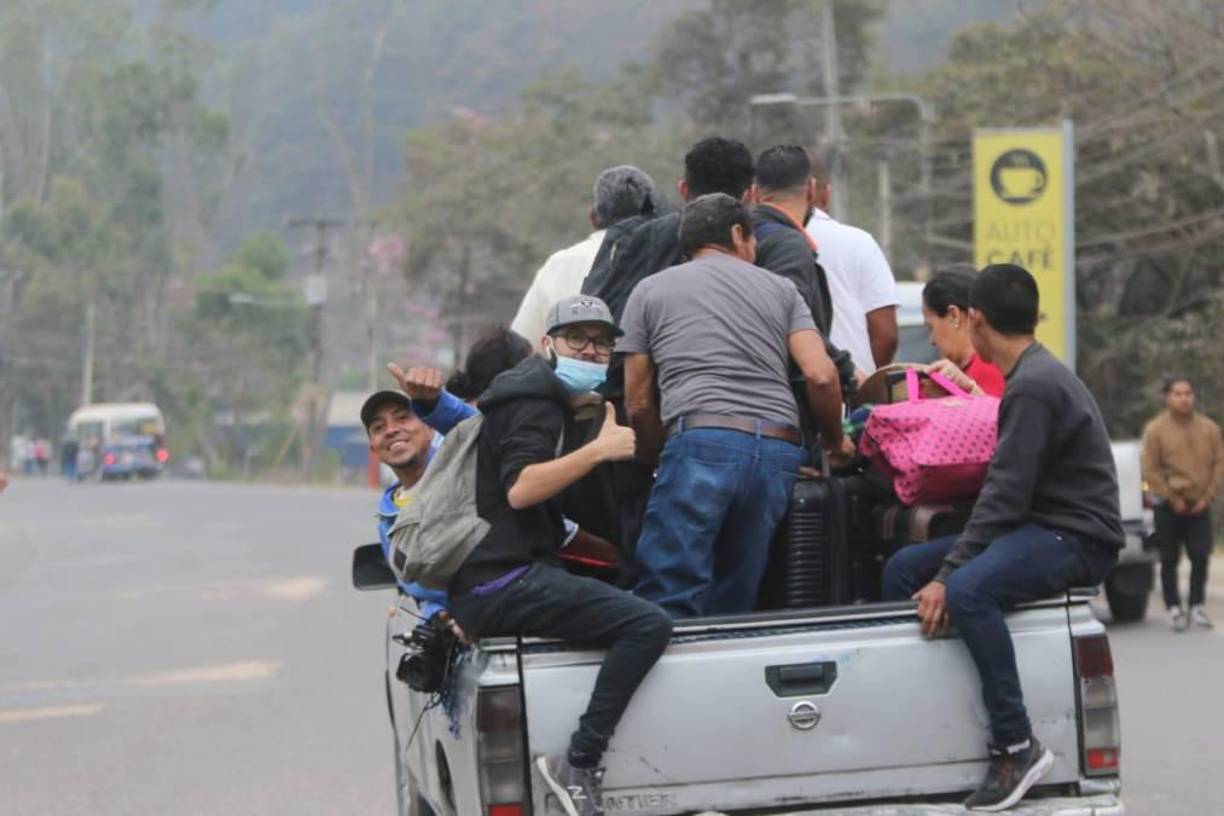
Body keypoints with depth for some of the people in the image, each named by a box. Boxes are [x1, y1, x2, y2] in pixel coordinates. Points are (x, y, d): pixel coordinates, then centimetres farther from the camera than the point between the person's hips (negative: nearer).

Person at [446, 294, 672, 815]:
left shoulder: (544, 401, 25)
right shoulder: (533, 400, -7)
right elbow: (520, 488, -23)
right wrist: (599, 450, -26)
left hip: (492, 583, 11)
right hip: (501, 582, -11)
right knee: (648, 624, -26)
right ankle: (578, 764, -25)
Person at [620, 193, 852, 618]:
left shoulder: (650, 291, 18)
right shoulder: (780, 288, 20)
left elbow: (638, 403, 15)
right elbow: (821, 376, 8)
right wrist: (835, 441, 23)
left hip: (702, 441, -3)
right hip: (779, 452, 3)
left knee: (666, 598, -10)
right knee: (732, 604, 9)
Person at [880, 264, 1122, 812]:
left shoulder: (1033, 386, -17)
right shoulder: (1034, 375, 15)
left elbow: (1007, 496, -22)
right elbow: (1008, 488, 24)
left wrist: (946, 575, -23)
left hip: (1077, 538, -11)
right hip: (1042, 526, 11)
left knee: (967, 593, -35)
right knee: (903, 569, 5)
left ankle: (1016, 747, -28)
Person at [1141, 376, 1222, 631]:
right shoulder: (1156, 430, -4)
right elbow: (1150, 470, -6)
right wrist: (1172, 499, -9)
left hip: (1199, 506, 2)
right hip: (1169, 507, -2)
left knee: (1201, 556, -4)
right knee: (1170, 559, 0)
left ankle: (1197, 606, 9)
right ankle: (1174, 609, 8)